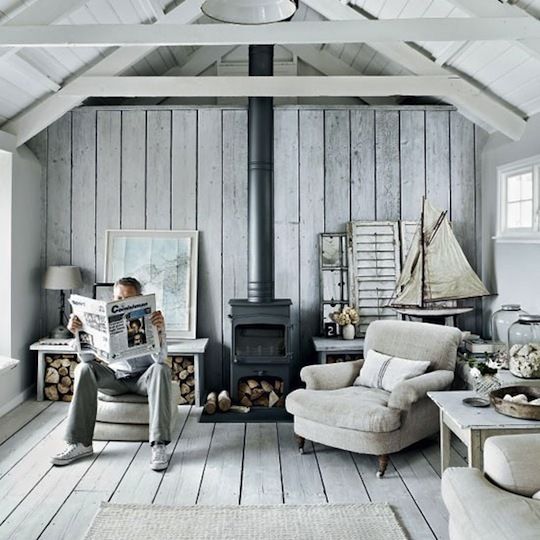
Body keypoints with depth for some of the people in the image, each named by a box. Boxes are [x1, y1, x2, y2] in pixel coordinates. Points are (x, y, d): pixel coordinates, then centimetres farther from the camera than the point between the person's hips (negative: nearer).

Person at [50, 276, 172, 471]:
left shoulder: (150, 320, -12)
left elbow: (160, 358, -26)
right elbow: (87, 357, -14)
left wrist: (160, 331, -45)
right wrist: (78, 332, -31)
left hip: (143, 377, -2)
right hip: (116, 377, 2)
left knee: (161, 369, -34)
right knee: (84, 369, -23)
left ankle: (159, 445, -39)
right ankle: (80, 443, -23)